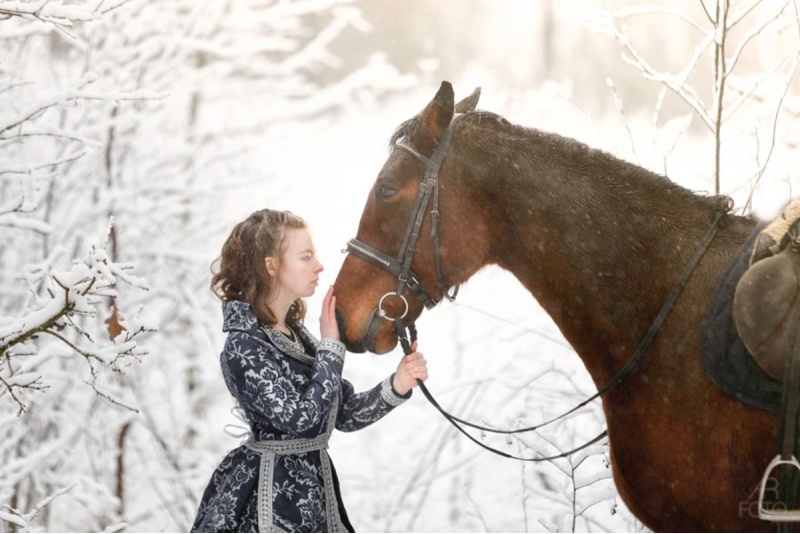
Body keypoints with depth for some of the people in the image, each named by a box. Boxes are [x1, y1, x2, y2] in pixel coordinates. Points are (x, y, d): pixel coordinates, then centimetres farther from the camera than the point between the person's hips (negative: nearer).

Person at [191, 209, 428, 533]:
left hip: (312, 490, 8)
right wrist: (330, 346, -16)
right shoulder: (244, 346, -17)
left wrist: (397, 386, -6)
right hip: (272, 496, -8)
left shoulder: (296, 334, 8)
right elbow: (300, 417, -24)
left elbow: (345, 415, 10)